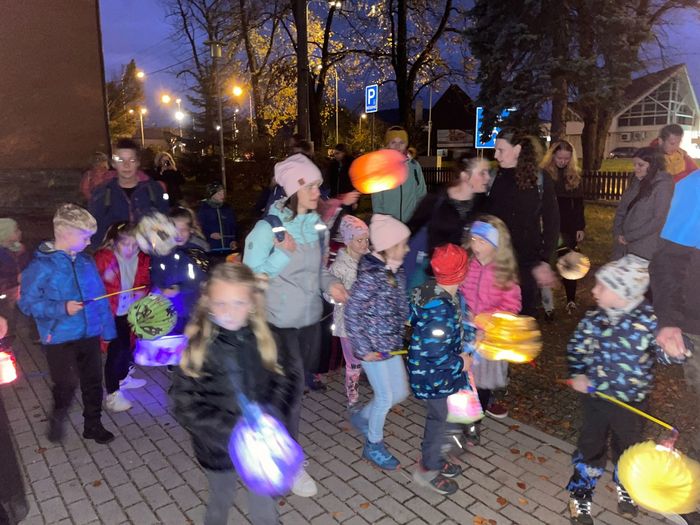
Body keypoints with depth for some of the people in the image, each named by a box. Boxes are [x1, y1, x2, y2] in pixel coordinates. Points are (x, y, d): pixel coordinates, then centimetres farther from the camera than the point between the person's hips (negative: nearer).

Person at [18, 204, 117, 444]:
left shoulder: (86, 261, 1)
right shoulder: (41, 265, -14)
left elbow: (100, 297, 6)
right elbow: (27, 303, -11)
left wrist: (108, 328, 7)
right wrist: (61, 308, -24)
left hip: (90, 334, 5)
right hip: (60, 338, -5)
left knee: (93, 381, 14)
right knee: (66, 383, 4)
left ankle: (93, 424, 33)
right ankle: (57, 419, 36)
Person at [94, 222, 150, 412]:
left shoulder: (142, 259, -4)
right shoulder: (103, 257, -19)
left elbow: (145, 281, 7)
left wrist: (142, 291, -11)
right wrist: (105, 279, -35)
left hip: (130, 311, 6)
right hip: (110, 313, -6)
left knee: (127, 345, 21)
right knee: (116, 349, -5)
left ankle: (123, 378, 47)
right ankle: (112, 394, 9)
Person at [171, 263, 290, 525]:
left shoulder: (261, 339, -12)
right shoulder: (199, 347, -21)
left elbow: (278, 383, -1)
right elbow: (186, 407, -19)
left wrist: (268, 413, -19)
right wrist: (233, 428, -25)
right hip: (219, 445, -1)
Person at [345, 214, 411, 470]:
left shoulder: (397, 272, 1)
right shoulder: (370, 275, -23)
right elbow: (352, 313, -21)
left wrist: (401, 337, 7)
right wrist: (364, 349, -17)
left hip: (392, 344, 8)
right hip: (373, 347, -8)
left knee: (400, 393, 17)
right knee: (385, 398, 5)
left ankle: (361, 417, 40)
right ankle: (373, 446, 30)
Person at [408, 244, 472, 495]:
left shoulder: (435, 290, -5)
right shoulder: (441, 308, -34)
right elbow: (433, 352, -30)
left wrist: (461, 348, 8)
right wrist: (460, 363, -15)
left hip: (435, 370, 9)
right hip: (432, 373, -9)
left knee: (438, 415, 24)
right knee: (438, 419, 10)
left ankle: (434, 459, 44)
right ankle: (427, 470, 29)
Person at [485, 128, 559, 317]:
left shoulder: (539, 180, -5)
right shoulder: (495, 177, 4)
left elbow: (551, 222, -4)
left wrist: (544, 260, -9)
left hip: (526, 261, -3)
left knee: (524, 312, 8)